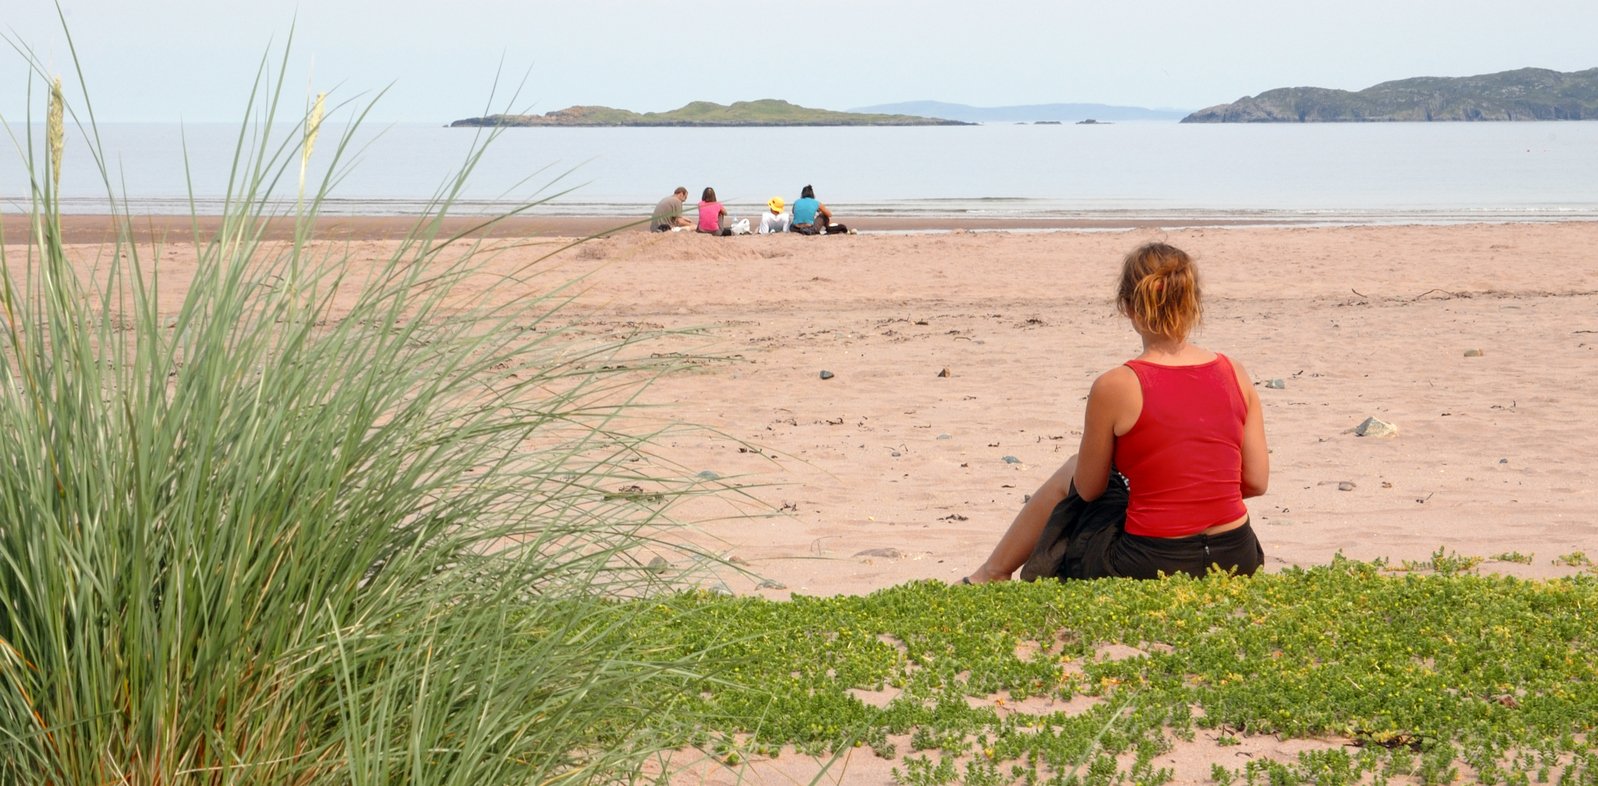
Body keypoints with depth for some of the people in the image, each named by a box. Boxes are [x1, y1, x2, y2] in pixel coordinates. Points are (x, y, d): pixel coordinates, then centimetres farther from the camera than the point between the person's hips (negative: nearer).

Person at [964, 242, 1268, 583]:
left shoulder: (1115, 387, -12)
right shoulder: (1235, 374, -1)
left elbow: (1089, 489, -1)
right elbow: (1257, 481, 3)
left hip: (1149, 565, -4)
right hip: (1237, 563, 4)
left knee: (1069, 475, 27)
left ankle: (992, 575, 47)